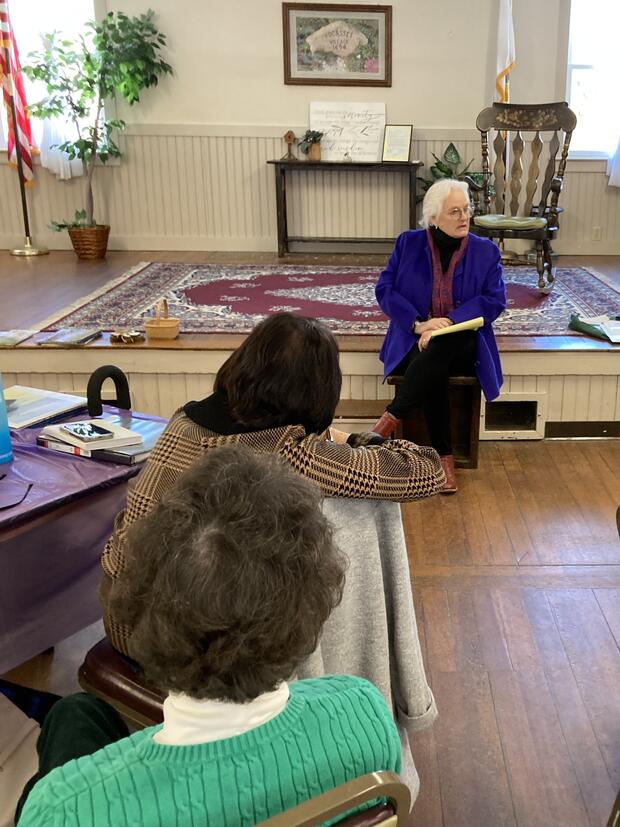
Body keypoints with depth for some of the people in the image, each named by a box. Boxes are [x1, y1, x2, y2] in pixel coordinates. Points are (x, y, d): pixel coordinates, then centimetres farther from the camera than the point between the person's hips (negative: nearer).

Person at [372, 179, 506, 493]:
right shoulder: (408, 243, 6)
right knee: (433, 373, -34)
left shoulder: (486, 251, 6)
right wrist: (418, 324, -17)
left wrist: (450, 322, -19)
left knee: (439, 348, -37)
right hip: (415, 339, 0)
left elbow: (495, 300, -4)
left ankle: (392, 418, -32)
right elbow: (384, 290, -1)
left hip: (462, 342, 0)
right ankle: (443, 457, -27)